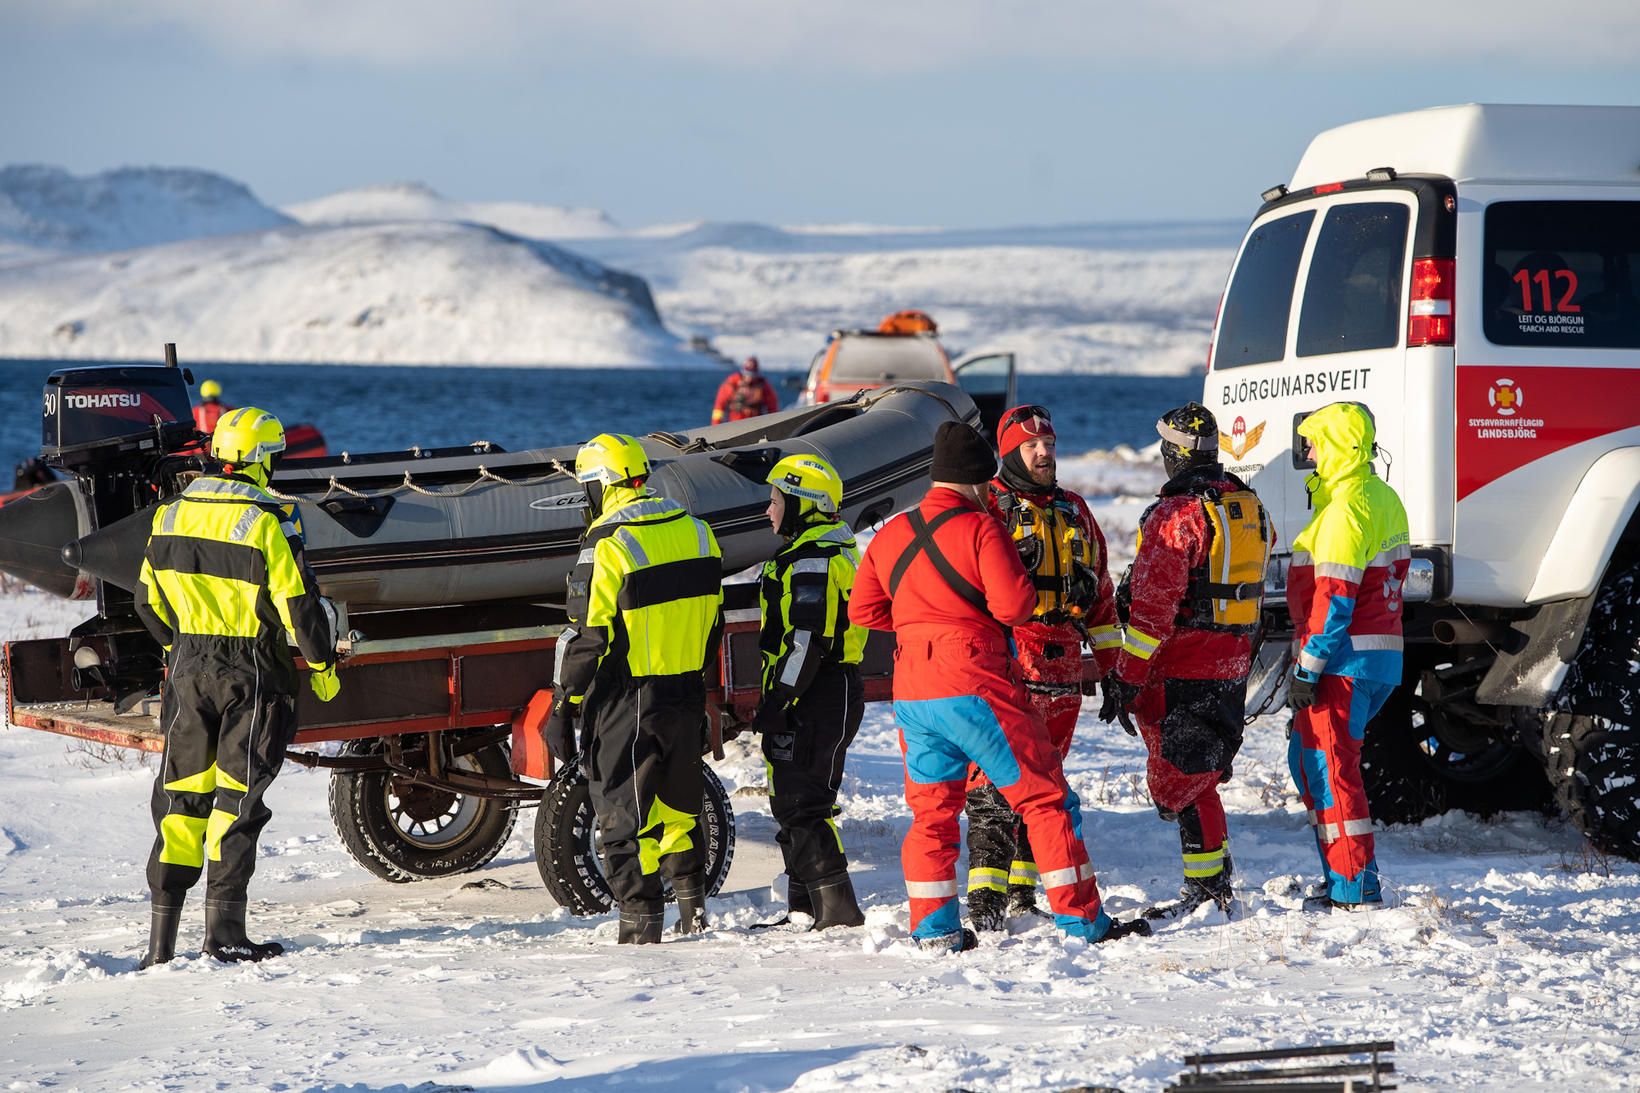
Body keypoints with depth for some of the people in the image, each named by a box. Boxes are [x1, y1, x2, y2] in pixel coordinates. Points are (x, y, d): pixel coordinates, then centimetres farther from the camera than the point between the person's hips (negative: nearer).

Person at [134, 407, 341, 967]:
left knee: (182, 794, 10)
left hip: (188, 668, 5)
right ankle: (223, 929, -3)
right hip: (251, 672, -5)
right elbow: (298, 602, -13)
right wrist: (323, 666, 0)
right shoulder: (265, 521, -14)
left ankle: (161, 936, 8)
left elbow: (149, 600, 12)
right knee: (239, 794, 1)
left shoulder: (172, 515, 4)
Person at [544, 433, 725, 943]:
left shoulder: (608, 546, -17)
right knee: (678, 802, 20)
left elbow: (587, 638, -17)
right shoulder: (695, 532, 5)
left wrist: (563, 705, -10)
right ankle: (692, 906, 25)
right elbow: (711, 620, 12)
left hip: (626, 701, -6)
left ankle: (641, 920, 1)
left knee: (625, 809, 2)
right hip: (686, 694, 6)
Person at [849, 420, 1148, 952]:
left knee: (932, 809, 15)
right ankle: (1081, 918, 1)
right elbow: (1014, 605, -16)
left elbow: (863, 610, 15)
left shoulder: (890, 536, 10)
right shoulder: (980, 529, -9)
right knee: (1047, 799, 2)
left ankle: (933, 927, 10)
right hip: (975, 688, -6)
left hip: (911, 693, 6)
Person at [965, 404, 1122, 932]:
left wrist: (1111, 661, 22)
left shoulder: (1073, 511, 18)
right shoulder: (988, 505, -2)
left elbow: (1099, 589, 24)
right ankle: (985, 895, -13)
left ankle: (1022, 890, 17)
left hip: (1061, 669, 7)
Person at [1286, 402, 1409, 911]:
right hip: (1381, 658, 10)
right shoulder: (1385, 499, 13)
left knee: (1329, 769, -4)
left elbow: (1335, 598, -21)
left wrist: (1307, 668, -19)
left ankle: (1355, 887, -3)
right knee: (1308, 759, 18)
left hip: (1344, 659, -10)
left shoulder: (1345, 508, -17)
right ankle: (1341, 874, 20)